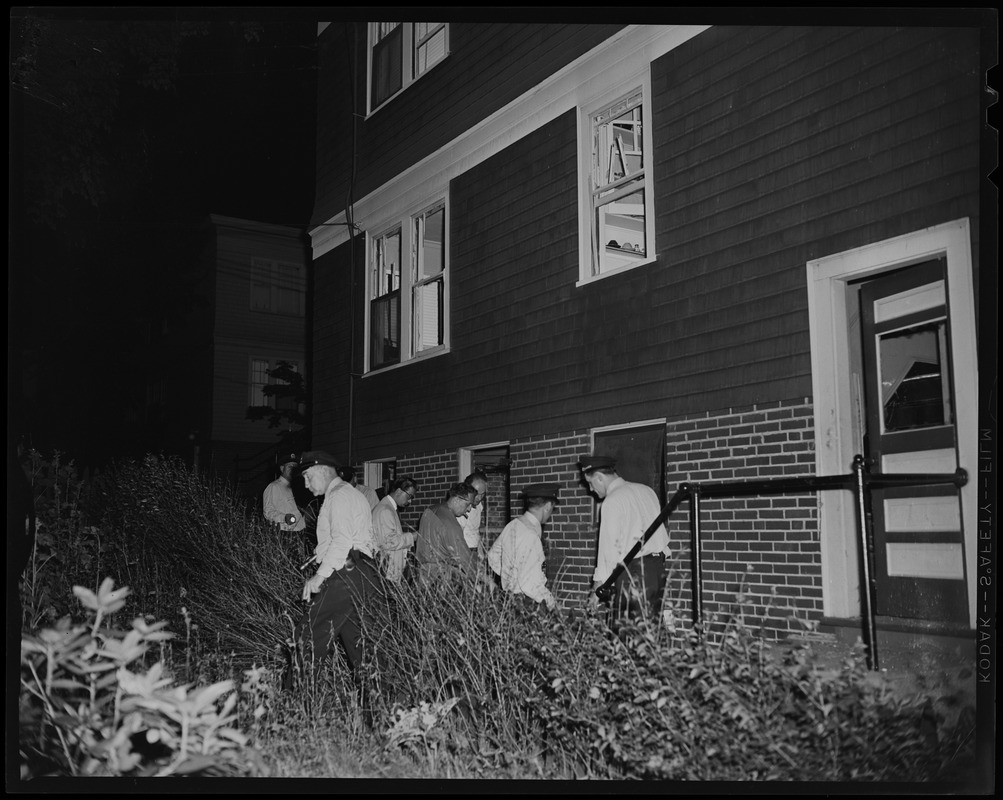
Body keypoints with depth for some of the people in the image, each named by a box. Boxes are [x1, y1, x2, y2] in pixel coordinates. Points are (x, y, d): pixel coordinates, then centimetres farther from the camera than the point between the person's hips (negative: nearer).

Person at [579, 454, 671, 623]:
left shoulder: (611, 502, -9)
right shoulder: (646, 490, 13)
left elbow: (608, 545, -10)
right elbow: (661, 530, 12)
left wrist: (599, 583, -6)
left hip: (633, 568, -8)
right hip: (658, 563, 8)